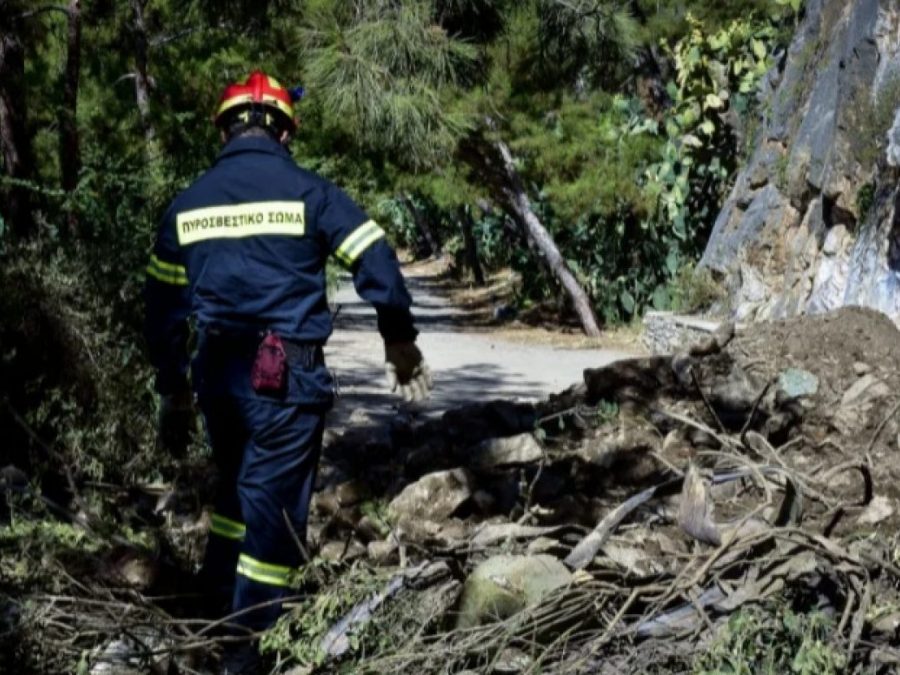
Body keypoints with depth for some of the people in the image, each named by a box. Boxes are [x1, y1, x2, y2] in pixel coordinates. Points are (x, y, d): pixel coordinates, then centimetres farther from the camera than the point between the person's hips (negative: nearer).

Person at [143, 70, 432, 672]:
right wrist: (402, 344, 9)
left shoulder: (186, 205, 10)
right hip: (286, 374, -5)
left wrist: (173, 392, 23)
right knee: (274, 503, 5)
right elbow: (378, 265, -6)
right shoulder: (309, 192, -4)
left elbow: (163, 308, 14)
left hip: (217, 374, 5)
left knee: (236, 486, 25)